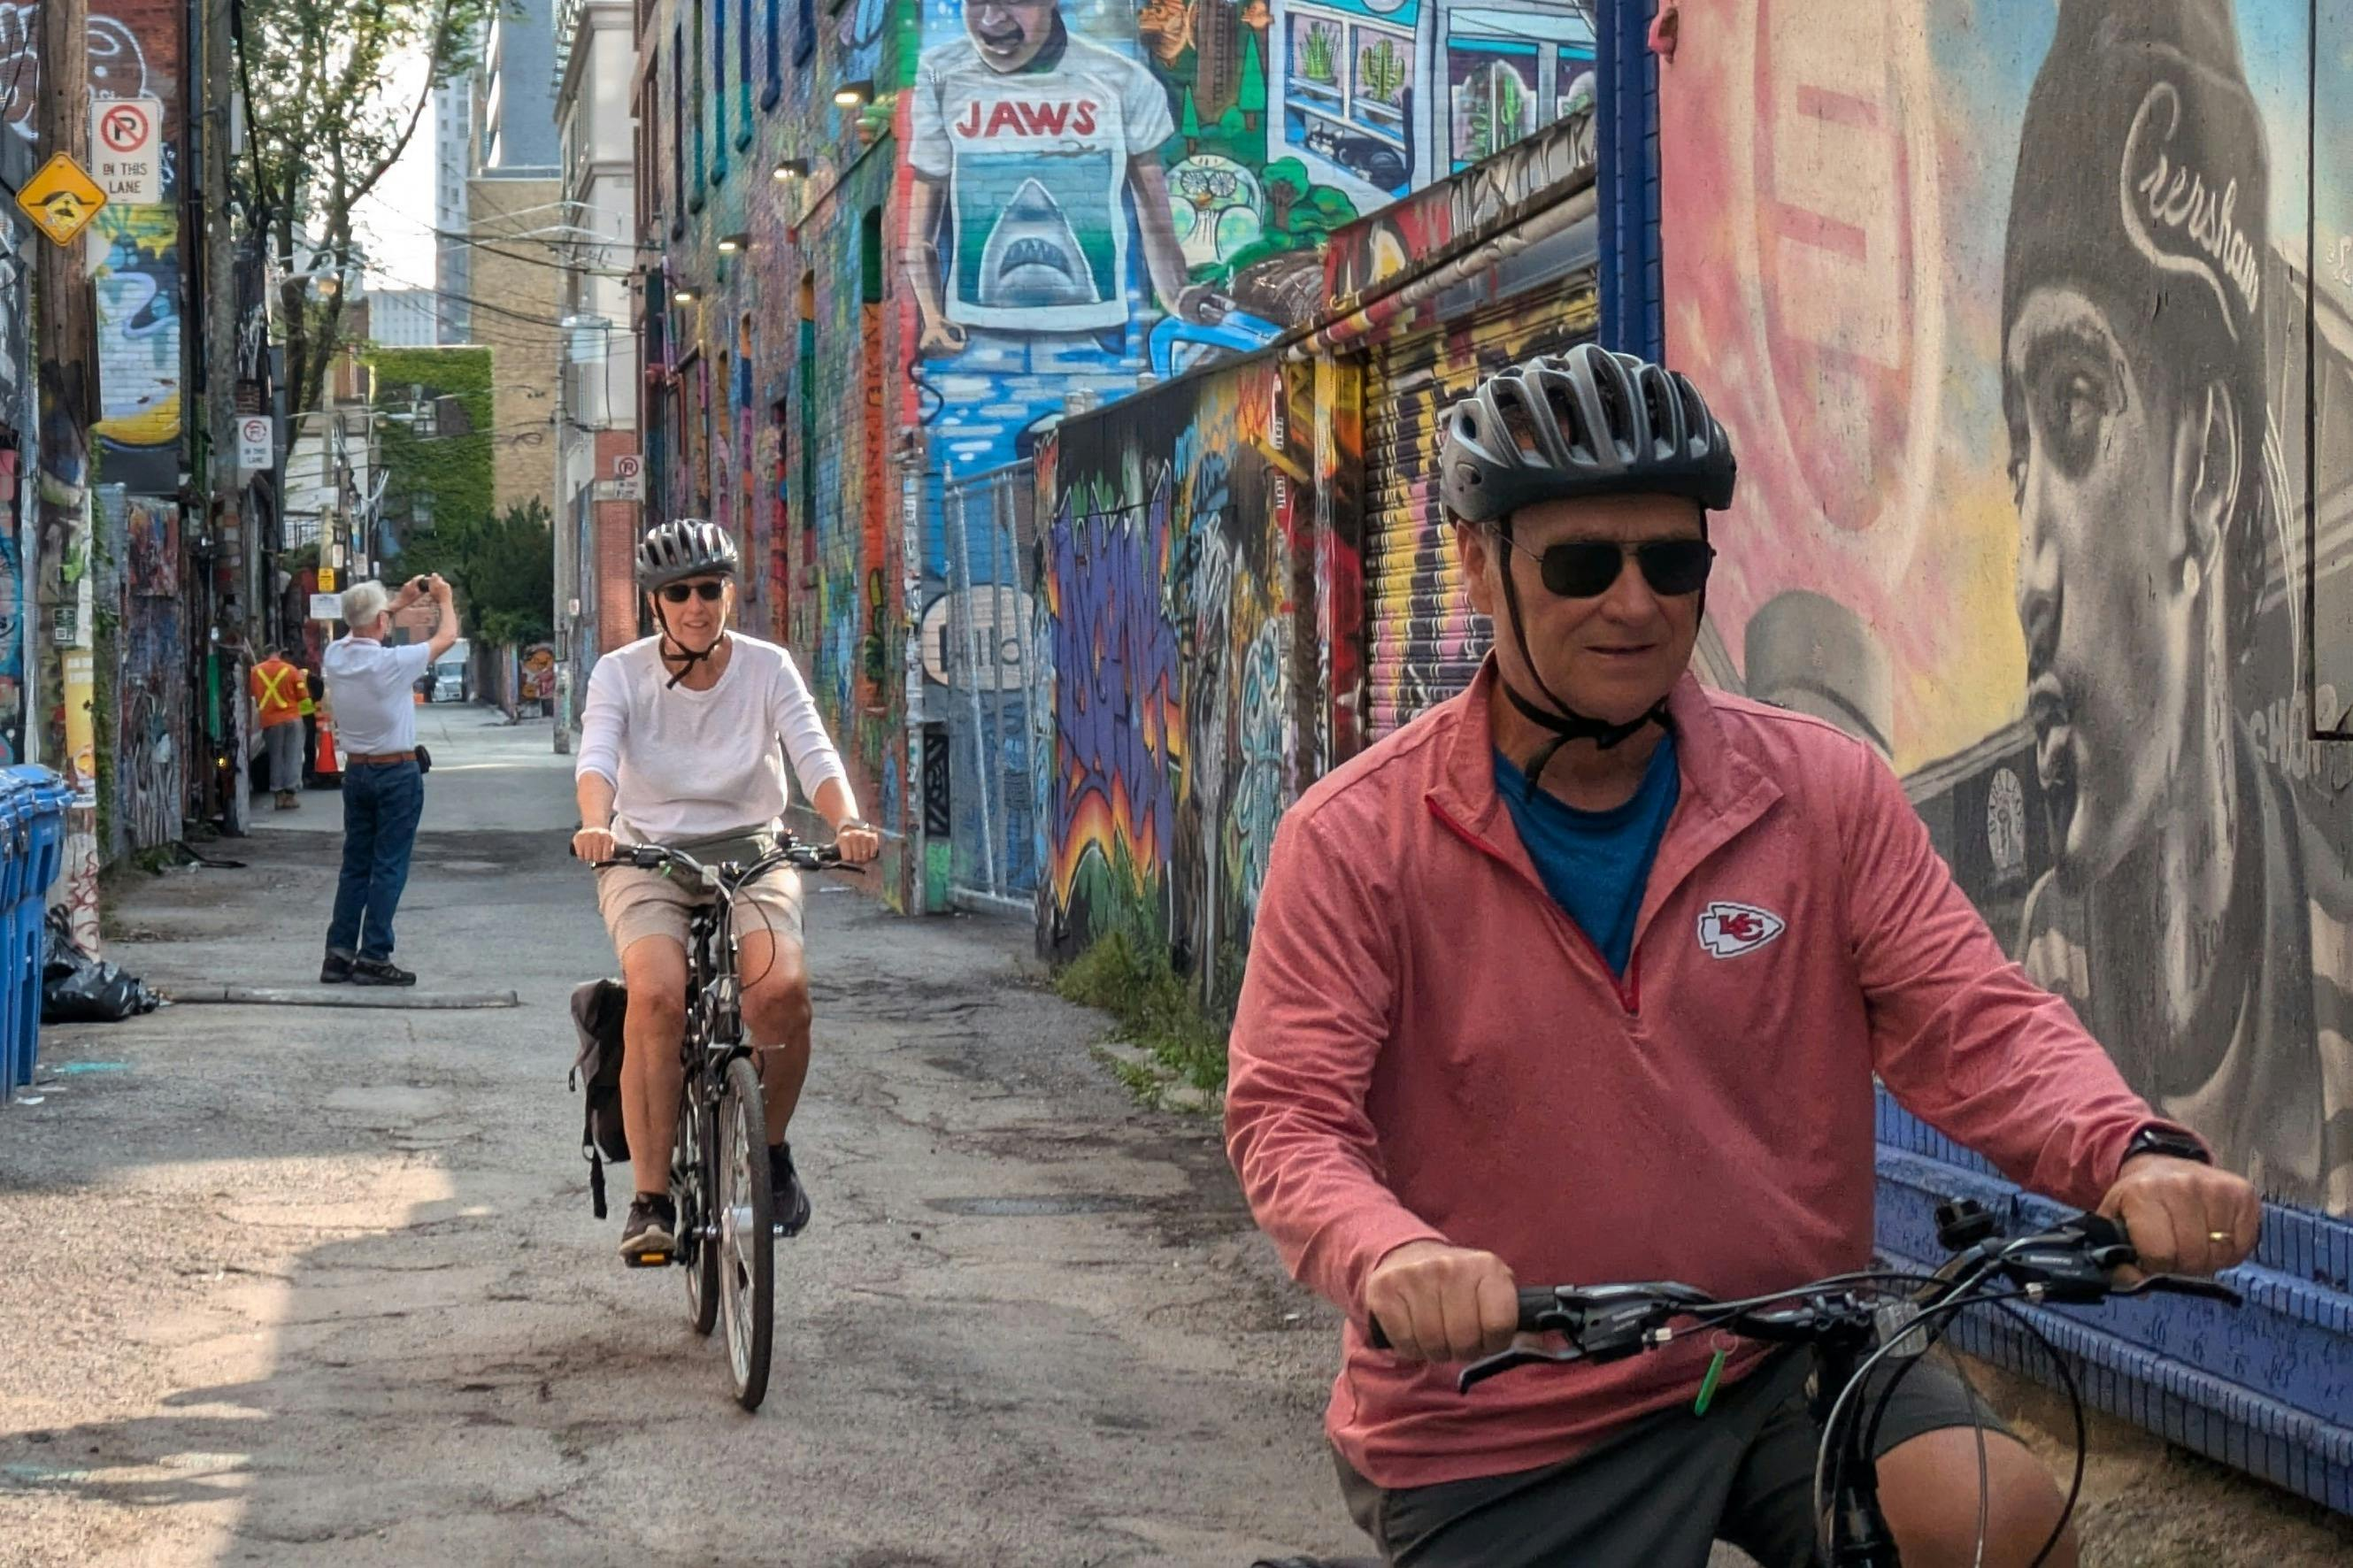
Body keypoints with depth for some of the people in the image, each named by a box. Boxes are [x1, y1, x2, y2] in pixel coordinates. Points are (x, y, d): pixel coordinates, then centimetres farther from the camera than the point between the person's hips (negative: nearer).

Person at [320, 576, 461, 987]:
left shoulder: (335, 656, -4)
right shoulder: (391, 663, -20)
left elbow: (359, 630, 21)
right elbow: (446, 637, -6)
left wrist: (404, 600, 25)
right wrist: (444, 599, 13)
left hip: (356, 771, 6)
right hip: (397, 773, -6)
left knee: (355, 864, 12)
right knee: (389, 867, -2)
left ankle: (339, 953, 10)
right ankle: (374, 957, -4)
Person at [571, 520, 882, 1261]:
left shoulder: (768, 669, -1)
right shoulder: (621, 673, -4)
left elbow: (815, 755, -14)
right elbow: (597, 756, -20)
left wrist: (846, 822, -35)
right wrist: (595, 824, -42)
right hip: (647, 859, -1)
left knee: (782, 987, -29)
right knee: (657, 994, -31)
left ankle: (771, 1151, -2)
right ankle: (650, 1197, -22)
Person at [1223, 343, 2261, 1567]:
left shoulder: (1824, 792, -2)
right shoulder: (1356, 840, -9)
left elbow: (1971, 1020, -8)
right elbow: (1290, 1119, -16)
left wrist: (2134, 1152, -29)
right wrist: (1392, 1256, -39)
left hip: (1789, 1369, 1)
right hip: (1501, 1446, -1)